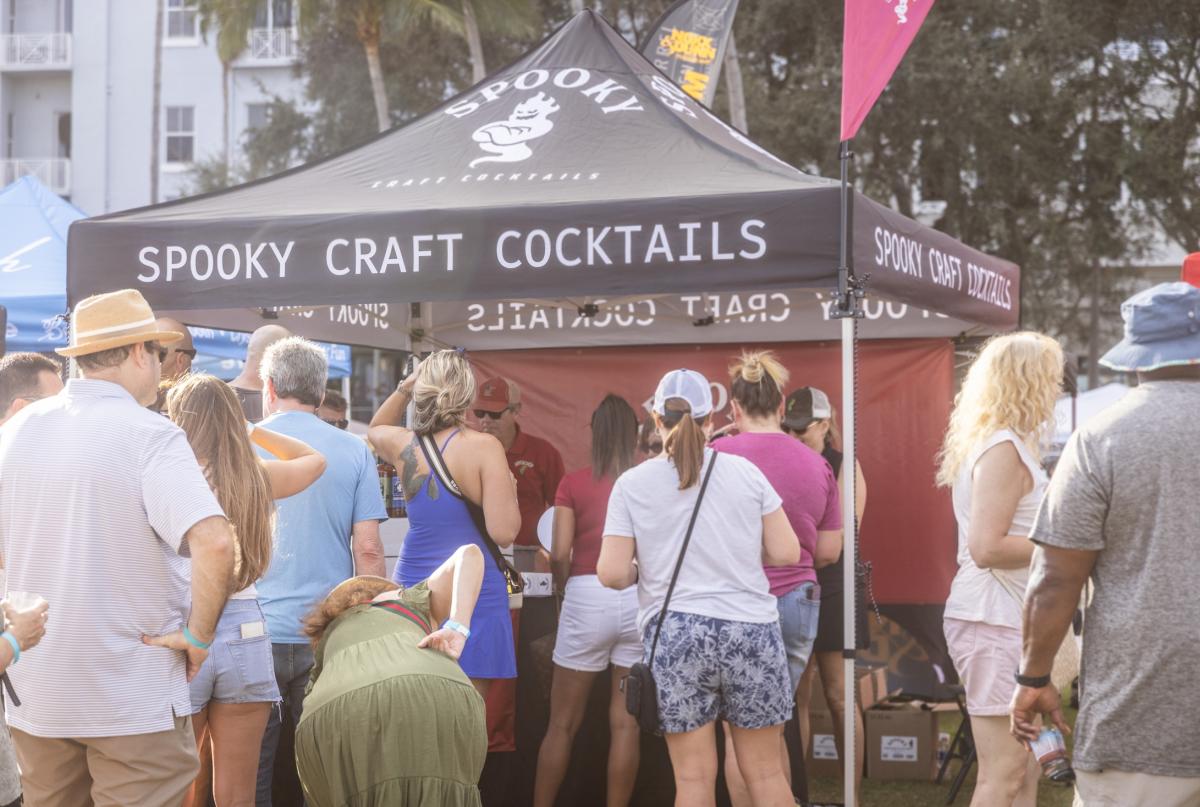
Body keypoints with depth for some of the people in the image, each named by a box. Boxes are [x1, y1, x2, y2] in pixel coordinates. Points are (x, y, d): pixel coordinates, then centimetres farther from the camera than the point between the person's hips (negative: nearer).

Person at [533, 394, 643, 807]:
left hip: (588, 598, -1)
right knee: (626, 724, 7)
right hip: (639, 600, 1)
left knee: (563, 724, 8)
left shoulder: (574, 483, -1)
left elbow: (559, 554, -6)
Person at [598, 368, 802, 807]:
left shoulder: (632, 484, -1)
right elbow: (786, 553, 0)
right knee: (765, 772, 9)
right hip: (750, 628, 1)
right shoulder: (744, 471, 0)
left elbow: (612, 574, -6)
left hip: (674, 637, 0)